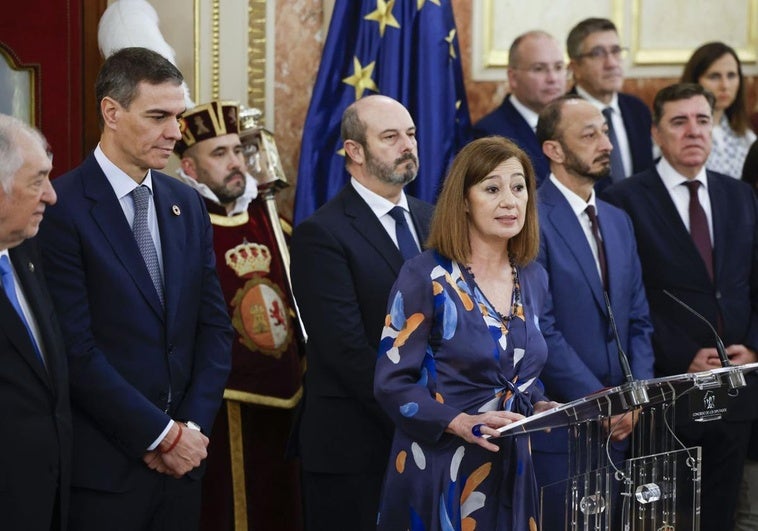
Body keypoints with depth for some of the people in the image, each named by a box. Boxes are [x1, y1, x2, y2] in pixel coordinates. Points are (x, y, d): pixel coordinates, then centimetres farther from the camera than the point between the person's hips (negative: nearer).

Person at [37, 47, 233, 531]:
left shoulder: (188, 204, 10)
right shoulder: (61, 208, -11)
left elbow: (214, 326, 10)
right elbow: (77, 350, -15)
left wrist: (192, 427, -3)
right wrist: (161, 435, -12)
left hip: (182, 457, 6)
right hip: (103, 468, -6)